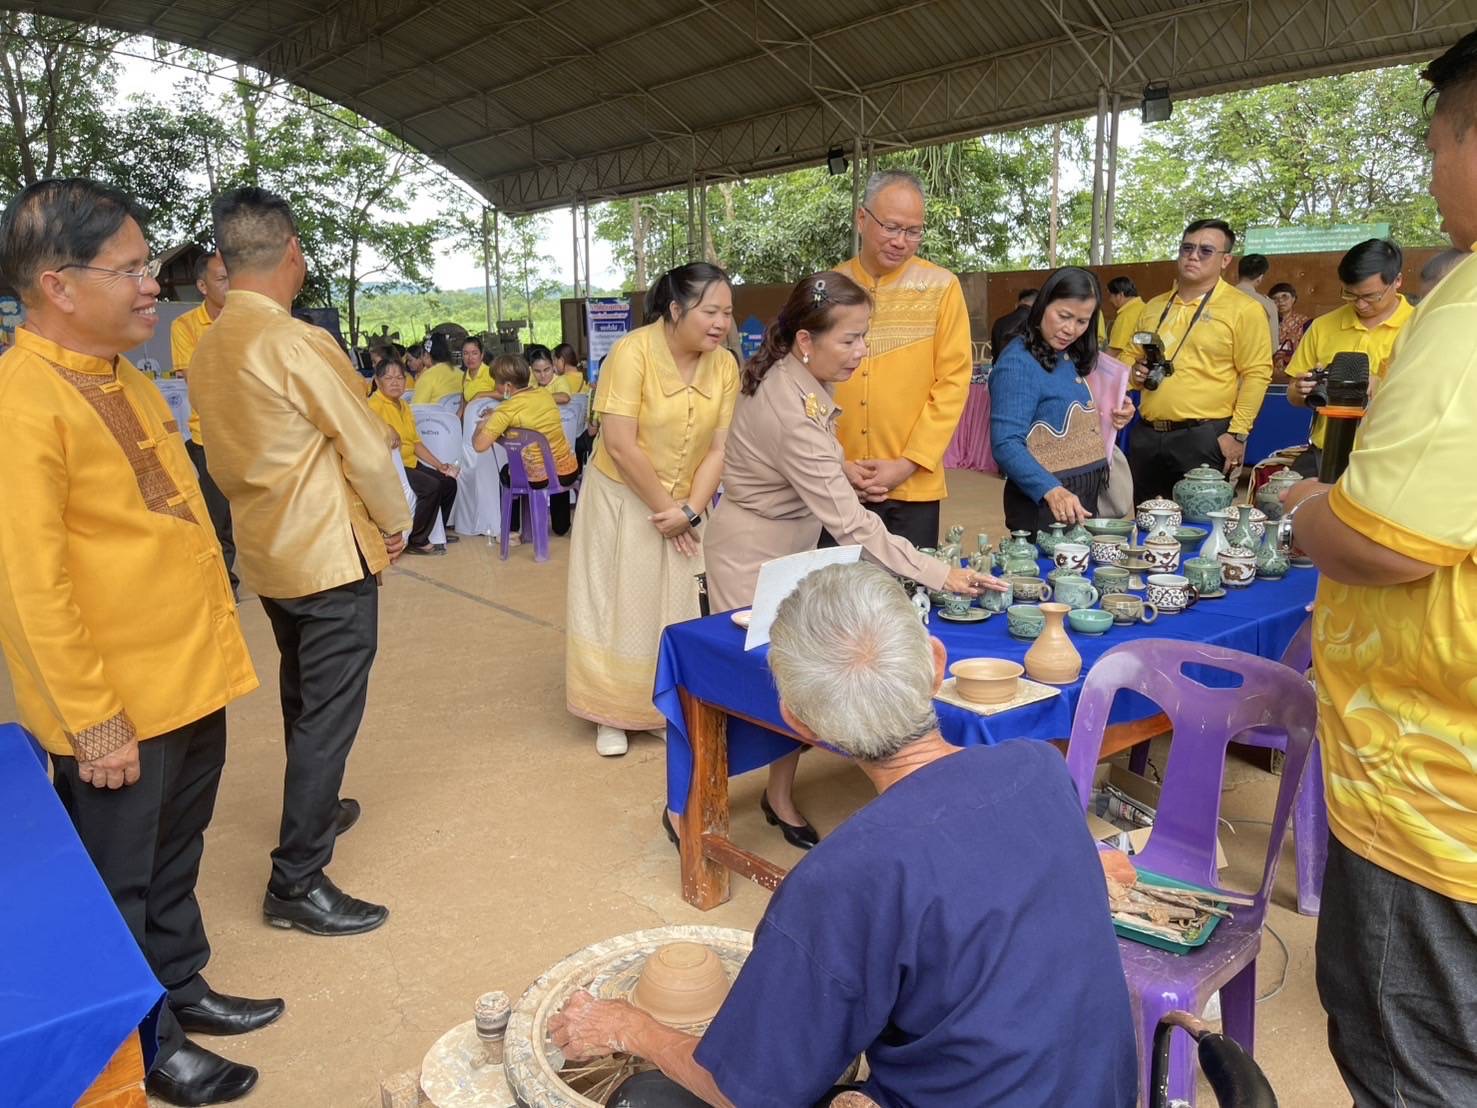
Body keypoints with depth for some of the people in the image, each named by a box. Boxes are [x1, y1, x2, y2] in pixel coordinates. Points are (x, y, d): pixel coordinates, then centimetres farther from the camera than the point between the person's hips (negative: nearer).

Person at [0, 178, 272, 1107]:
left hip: (191, 681, 8)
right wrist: (92, 719, -18)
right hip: (119, 708, -7)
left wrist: (215, 643, 18)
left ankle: (181, 986, 44)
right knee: (119, 886, 13)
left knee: (175, 856, 24)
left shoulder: (124, 378, 8)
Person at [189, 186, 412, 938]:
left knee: (302, 698, 24)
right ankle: (297, 882, 6)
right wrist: (396, 522, -2)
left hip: (266, 551, 9)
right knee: (329, 712, -1)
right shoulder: (297, 343, -20)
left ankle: (312, 810, 42)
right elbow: (366, 446, -16)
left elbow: (224, 453, 11)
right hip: (331, 552, -8)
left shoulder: (207, 349, 4)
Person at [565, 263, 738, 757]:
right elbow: (620, 445, -23)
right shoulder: (633, 352, -21)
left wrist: (690, 509, -18)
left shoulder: (725, 364, -6)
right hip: (623, 500, -4)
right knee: (618, 604, 6)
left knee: (678, 607, 10)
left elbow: (718, 449, -6)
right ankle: (613, 714, 21)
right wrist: (666, 509, -17)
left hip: (685, 507, 4)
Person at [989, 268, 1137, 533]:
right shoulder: (1017, 364, -16)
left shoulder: (1074, 359, 9)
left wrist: (1115, 417, 1)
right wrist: (1052, 491, -38)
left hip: (1088, 497, 8)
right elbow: (1007, 445, -25)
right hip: (1042, 503, -8)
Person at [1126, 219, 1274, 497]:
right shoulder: (1154, 307, 15)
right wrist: (1135, 371, 2)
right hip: (1146, 435, 6)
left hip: (1203, 437, -5)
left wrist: (1238, 433, -13)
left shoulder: (1243, 309, -4)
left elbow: (1256, 374, -8)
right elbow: (1132, 355, 26)